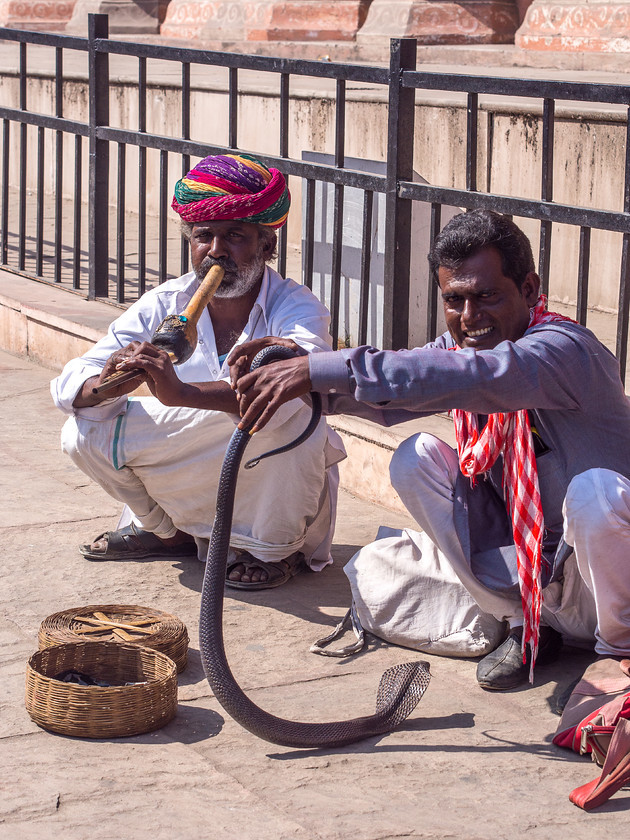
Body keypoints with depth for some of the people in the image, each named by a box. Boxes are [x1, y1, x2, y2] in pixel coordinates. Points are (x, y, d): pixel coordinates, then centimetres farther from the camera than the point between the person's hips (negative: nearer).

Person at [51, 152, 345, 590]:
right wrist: (105, 385, -35)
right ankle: (170, 531, 14)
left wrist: (183, 392, -52)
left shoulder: (297, 307, -19)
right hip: (193, 487, 4)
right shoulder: (164, 304, -6)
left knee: (294, 414, -33)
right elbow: (69, 385, -9)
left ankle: (278, 548, -6)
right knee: (86, 431, -13)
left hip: (277, 498, -4)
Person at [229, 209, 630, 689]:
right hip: (522, 561, 6)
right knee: (416, 459, -9)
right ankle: (524, 624, 1)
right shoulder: (464, 346, -1)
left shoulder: (565, 350, -26)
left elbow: (472, 378, -44)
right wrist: (292, 369, -29)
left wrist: (321, 370, -48)